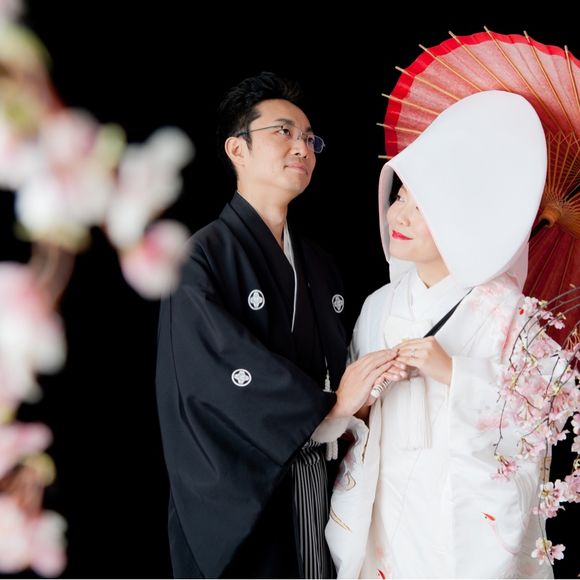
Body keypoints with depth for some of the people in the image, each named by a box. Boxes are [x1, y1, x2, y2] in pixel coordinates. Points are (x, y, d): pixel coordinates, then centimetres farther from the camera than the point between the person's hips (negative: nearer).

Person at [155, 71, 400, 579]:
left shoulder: (318, 265, 12)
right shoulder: (203, 258, -10)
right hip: (237, 489, -6)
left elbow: (339, 365, 9)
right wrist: (330, 405, -18)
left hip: (313, 477, 6)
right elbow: (224, 369, -21)